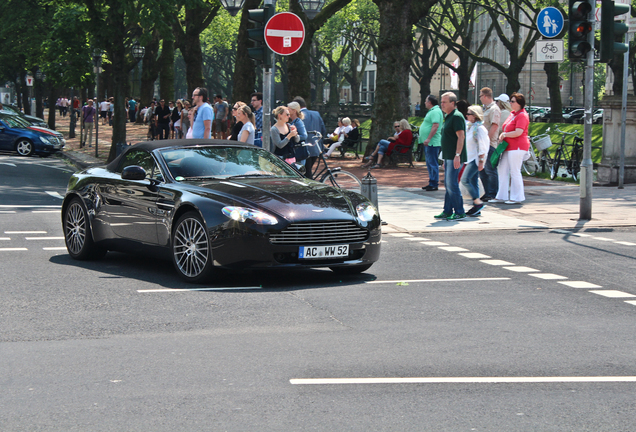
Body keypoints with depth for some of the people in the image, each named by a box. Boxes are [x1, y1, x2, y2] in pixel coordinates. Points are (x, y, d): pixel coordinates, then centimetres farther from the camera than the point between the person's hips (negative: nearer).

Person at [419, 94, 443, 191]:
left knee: (433, 163, -8)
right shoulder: (432, 111, 18)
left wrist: (428, 139, -28)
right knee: (429, 164, 15)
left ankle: (434, 184, -6)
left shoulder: (435, 112, -15)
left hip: (432, 143, -11)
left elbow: (435, 126, -25)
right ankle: (431, 183, 21)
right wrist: (422, 136, 27)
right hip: (428, 143, 11)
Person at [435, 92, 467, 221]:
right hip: (448, 157, 10)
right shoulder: (448, 117, 18)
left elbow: (461, 137, -20)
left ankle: (460, 213, -7)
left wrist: (457, 155, -26)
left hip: (455, 157, -10)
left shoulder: (457, 117, -13)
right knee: (448, 184, 12)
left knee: (452, 184, -11)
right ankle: (448, 211, 16)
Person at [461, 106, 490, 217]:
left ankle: (478, 202, -13)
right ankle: (476, 208, 10)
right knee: (473, 182, 8)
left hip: (476, 158, -9)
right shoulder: (470, 126, 15)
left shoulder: (480, 128, -13)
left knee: (465, 179, -16)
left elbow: (482, 146, -16)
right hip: (470, 158, 9)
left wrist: (481, 161, -19)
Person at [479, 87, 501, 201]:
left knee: (490, 170, -6)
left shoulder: (494, 109, -11)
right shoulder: (486, 109, 19)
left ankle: (492, 194, -3)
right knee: (482, 170, 12)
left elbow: (494, 126, -20)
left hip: (490, 144, -10)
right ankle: (487, 193, 18)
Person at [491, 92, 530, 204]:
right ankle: (502, 196, 15)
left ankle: (517, 197, 3)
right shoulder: (513, 114, 17)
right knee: (502, 170, 10)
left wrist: (504, 135, -11)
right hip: (509, 146, 10)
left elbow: (518, 132, -23)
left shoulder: (522, 116, -13)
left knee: (515, 172, -5)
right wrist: (502, 137, 9)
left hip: (517, 147, -10)